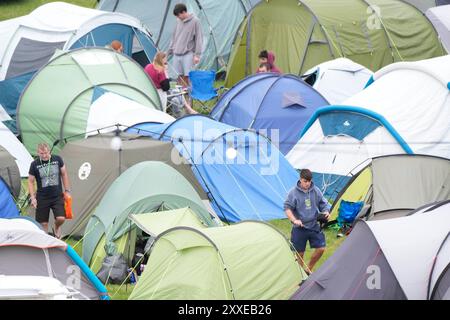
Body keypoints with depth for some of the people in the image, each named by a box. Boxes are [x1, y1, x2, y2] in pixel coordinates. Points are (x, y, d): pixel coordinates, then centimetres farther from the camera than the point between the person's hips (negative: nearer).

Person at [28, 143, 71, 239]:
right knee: (43, 223, 2)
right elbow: (30, 182, 1)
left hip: (57, 196, 0)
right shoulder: (34, 164, -7)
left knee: (61, 218, -13)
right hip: (42, 198, 0)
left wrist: (67, 191, 6)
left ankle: (57, 227, 21)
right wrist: (32, 197, -7)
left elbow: (64, 174, 8)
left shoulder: (57, 159, -4)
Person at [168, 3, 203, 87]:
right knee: (180, 76, 5)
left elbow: (198, 39, -6)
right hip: (177, 54, 5)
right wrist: (169, 51, 17)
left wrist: (197, 55, -10)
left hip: (188, 54, -5)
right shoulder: (179, 21, 9)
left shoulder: (195, 21, -6)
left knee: (186, 76, -8)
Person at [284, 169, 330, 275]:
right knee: (300, 253, 3)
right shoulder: (293, 192, -11)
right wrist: (294, 220, -27)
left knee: (321, 248, -1)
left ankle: (309, 269, 19)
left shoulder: (316, 191, 1)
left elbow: (323, 204, 10)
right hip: (299, 227, -3)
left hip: (314, 226, 3)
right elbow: (287, 208, -12)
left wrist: (326, 212, -12)